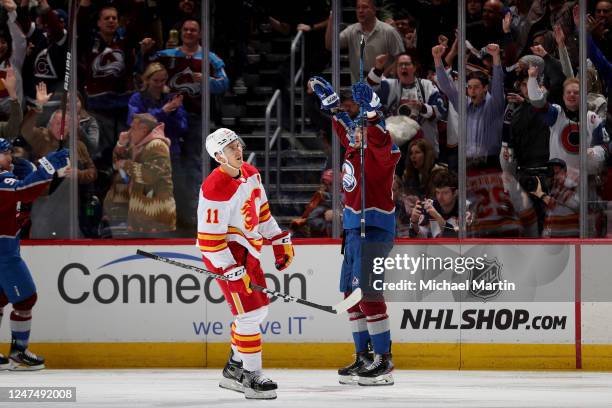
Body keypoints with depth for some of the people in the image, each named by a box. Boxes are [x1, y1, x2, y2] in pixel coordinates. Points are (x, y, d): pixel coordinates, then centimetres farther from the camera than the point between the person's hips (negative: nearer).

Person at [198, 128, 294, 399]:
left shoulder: (251, 174, 2)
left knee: (258, 311, 16)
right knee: (249, 314, -12)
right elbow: (209, 239, -24)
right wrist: (233, 271, -25)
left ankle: (234, 369, 29)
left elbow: (262, 211, 17)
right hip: (226, 256, -9)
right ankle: (252, 378, -5)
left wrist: (280, 241, 16)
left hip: (247, 252, 9)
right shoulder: (215, 190, -25)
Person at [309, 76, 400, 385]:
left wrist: (372, 113, -48)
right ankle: (363, 358, 18)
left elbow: (379, 142, -35)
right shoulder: (353, 149, 12)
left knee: (367, 293, -15)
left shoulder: (381, 151, -12)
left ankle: (383, 361, -13)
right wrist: (330, 100, 36)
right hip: (354, 229, 10)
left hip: (374, 229, -10)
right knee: (352, 294, 11)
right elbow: (343, 126, 31)